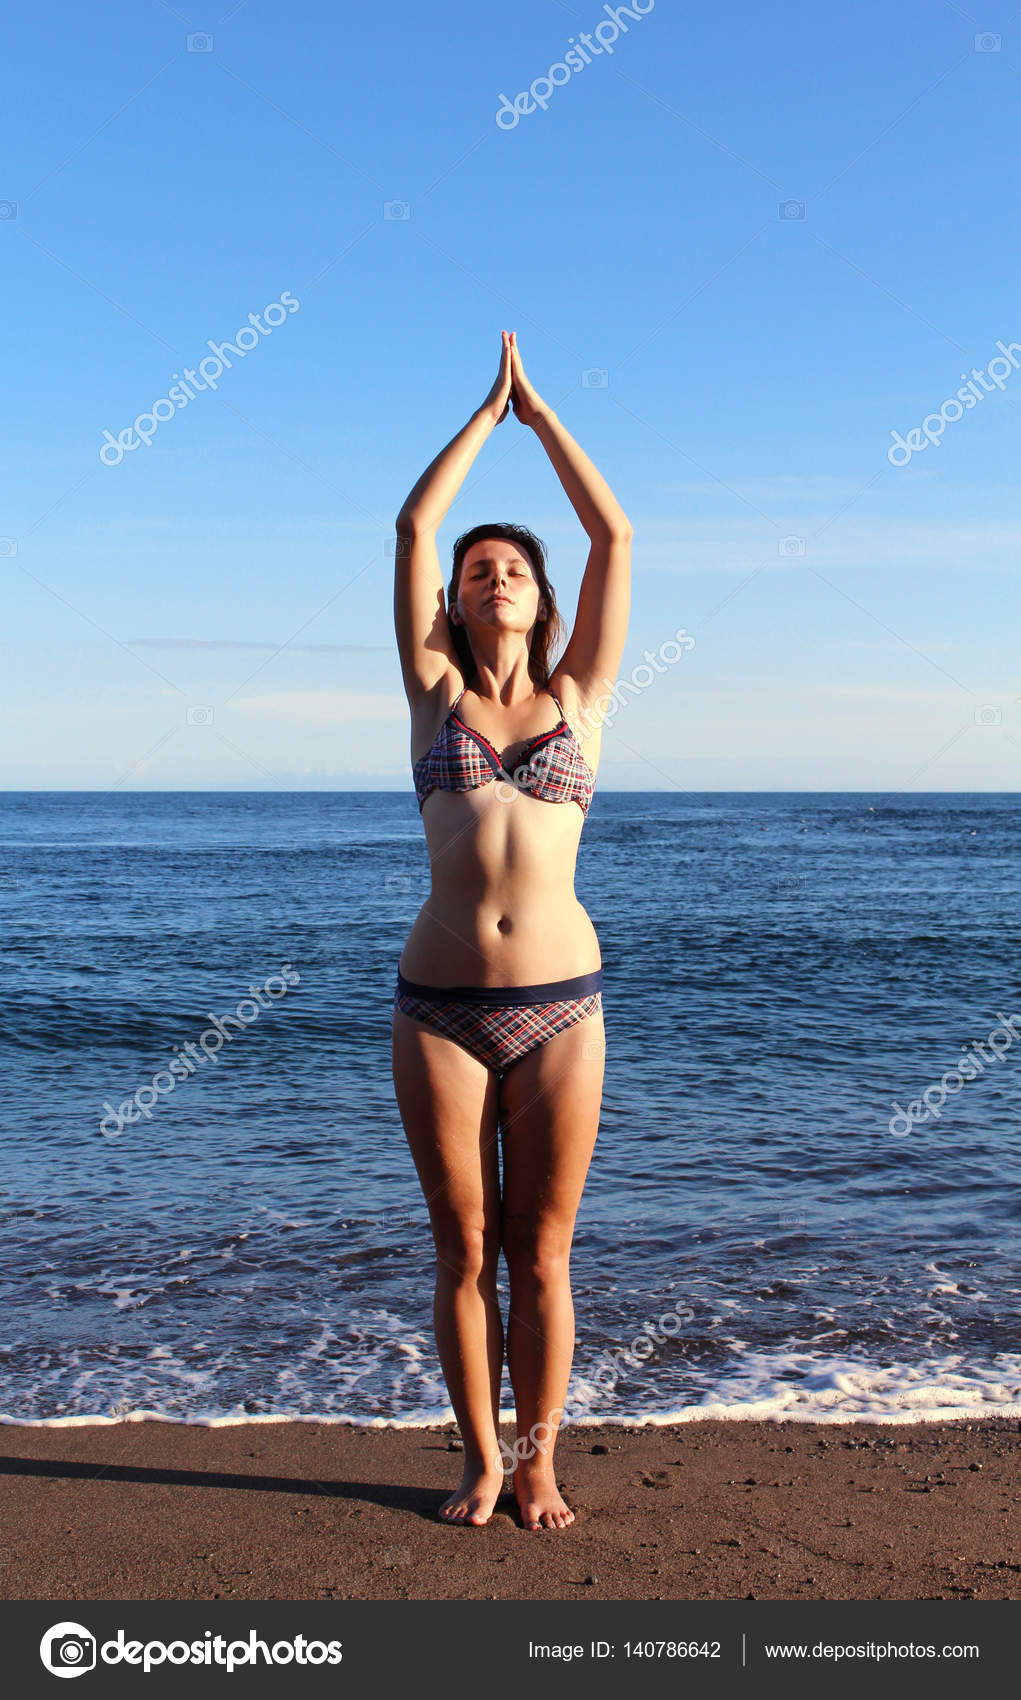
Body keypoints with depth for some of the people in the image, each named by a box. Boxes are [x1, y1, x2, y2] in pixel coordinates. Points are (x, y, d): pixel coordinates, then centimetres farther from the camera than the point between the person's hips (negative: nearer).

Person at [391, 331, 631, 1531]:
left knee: (540, 1260, 8)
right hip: (438, 1007, 0)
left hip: (559, 1005, 0)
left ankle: (538, 1460, 25)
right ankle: (482, 1461, 26)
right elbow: (413, 527, 6)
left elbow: (615, 537, 7)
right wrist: (487, 410, 15)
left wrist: (541, 411, 15)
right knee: (463, 1254, 9)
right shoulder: (436, 695, 8)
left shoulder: (578, 697, 8)